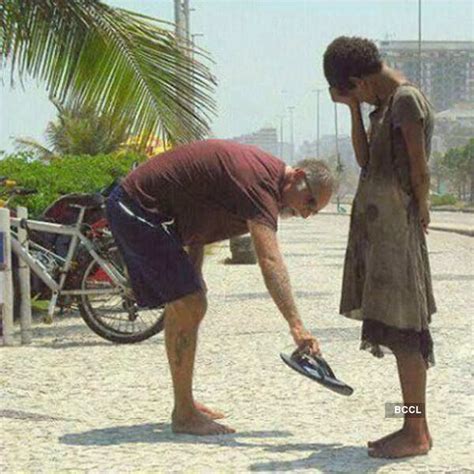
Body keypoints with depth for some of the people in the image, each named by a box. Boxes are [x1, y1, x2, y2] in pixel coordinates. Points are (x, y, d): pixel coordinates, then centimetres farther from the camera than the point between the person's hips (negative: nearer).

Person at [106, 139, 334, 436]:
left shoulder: (262, 171, 9)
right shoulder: (259, 180, -23)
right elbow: (269, 261, -34)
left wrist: (193, 275, 10)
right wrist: (297, 326, -39)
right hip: (139, 209, -11)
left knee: (182, 306, 17)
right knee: (190, 307, -13)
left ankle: (185, 405, 28)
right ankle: (184, 416, -6)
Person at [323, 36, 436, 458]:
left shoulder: (407, 100, -11)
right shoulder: (388, 103, 18)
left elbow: (420, 170, -14)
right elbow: (365, 159, 16)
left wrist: (420, 213, -4)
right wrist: (353, 109, 12)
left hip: (395, 228, -10)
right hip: (377, 227, 10)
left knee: (402, 328, -8)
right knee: (399, 329, 9)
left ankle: (417, 433, -4)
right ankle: (413, 427, 14)